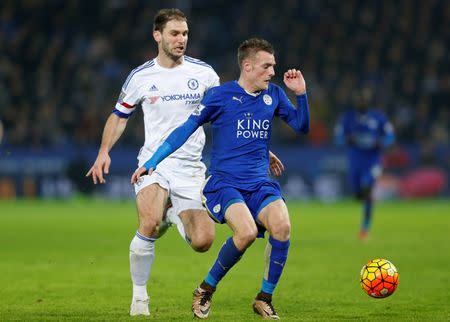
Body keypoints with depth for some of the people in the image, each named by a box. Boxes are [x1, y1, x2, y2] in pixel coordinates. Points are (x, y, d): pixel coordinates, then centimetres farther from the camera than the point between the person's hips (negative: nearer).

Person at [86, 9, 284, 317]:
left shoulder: (203, 73, 2)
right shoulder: (141, 77, 2)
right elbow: (120, 115, 16)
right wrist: (104, 152, 1)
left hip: (190, 167, 2)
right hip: (154, 163, -1)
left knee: (202, 241, -12)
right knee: (150, 225, -29)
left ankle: (173, 216, 24)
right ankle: (139, 296, -10)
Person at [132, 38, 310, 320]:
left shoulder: (273, 95, 10)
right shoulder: (222, 95, -3)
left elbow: (302, 127, 17)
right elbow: (187, 129, 0)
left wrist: (301, 94, -1)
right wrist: (151, 163, -3)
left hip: (260, 185, 4)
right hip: (224, 183, -4)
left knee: (282, 225, -26)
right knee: (247, 231, -30)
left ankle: (265, 299, -8)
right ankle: (206, 290, -6)